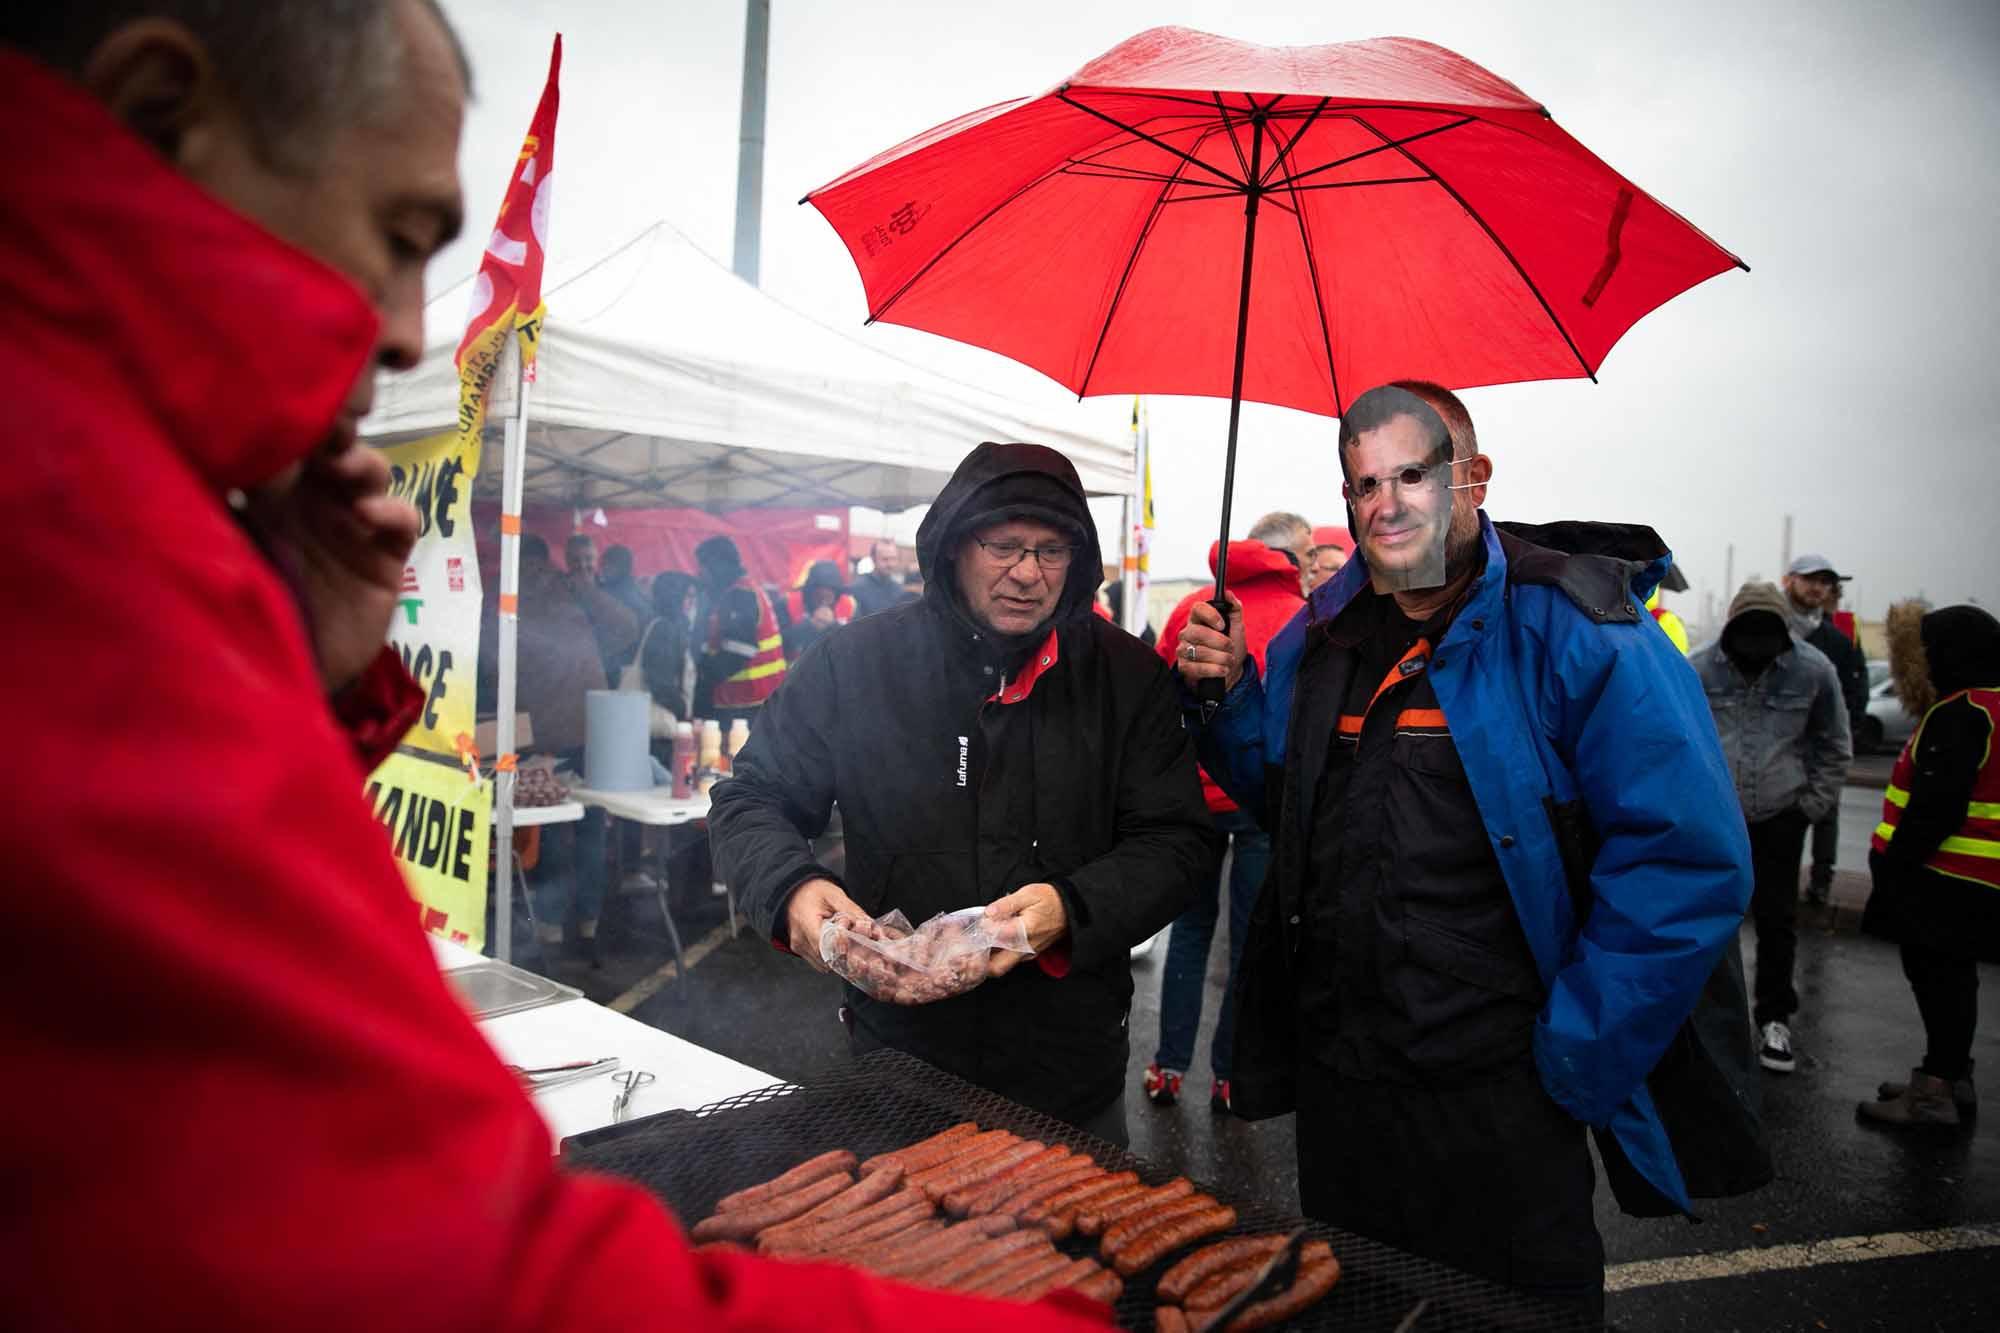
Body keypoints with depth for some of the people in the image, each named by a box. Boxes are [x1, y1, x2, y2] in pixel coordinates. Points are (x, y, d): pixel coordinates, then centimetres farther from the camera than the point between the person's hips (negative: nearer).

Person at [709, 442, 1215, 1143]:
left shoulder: (1128, 676, -4)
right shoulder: (855, 662, -6)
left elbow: (1176, 842, -6)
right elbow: (751, 800, 1)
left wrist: (1073, 908, -25)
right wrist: (791, 887, -20)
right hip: (897, 1052, 0)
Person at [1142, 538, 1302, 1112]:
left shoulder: (1192, 607, 5)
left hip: (1191, 791, 3)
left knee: (1190, 929, 18)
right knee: (1251, 939, 11)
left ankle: (1168, 1068, 22)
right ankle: (1229, 1076, 20)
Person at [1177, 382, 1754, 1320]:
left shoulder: (1574, 628, -15)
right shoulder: (1321, 635, 5)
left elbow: (1690, 861, -18)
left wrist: (1577, 1059, -16)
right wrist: (1232, 698, -2)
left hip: (1497, 1100, -5)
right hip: (1334, 1079, 6)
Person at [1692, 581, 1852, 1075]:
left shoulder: (1814, 670, -9)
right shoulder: (1699, 668, -10)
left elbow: (1835, 748, 4)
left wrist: (1811, 806, 1)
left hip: (1780, 817, 0)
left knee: (1777, 918, 6)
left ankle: (1775, 1019, 21)